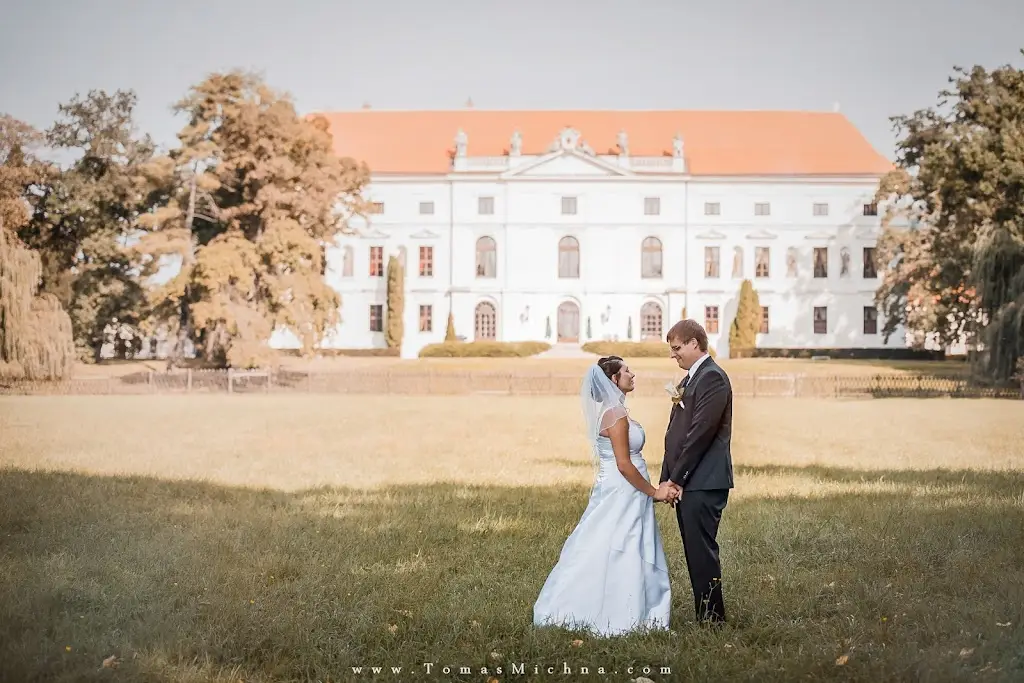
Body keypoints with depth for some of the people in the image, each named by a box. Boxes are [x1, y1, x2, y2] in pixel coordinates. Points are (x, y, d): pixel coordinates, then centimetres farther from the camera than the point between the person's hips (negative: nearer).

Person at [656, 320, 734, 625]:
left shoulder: (713, 377, -11)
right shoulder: (687, 382, 20)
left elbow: (700, 433, -17)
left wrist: (674, 479, -14)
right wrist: (667, 479, 8)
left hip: (704, 483, -9)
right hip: (685, 482, 9)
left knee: (702, 552, -7)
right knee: (695, 553, 11)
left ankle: (712, 620, 0)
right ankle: (706, 618, 17)